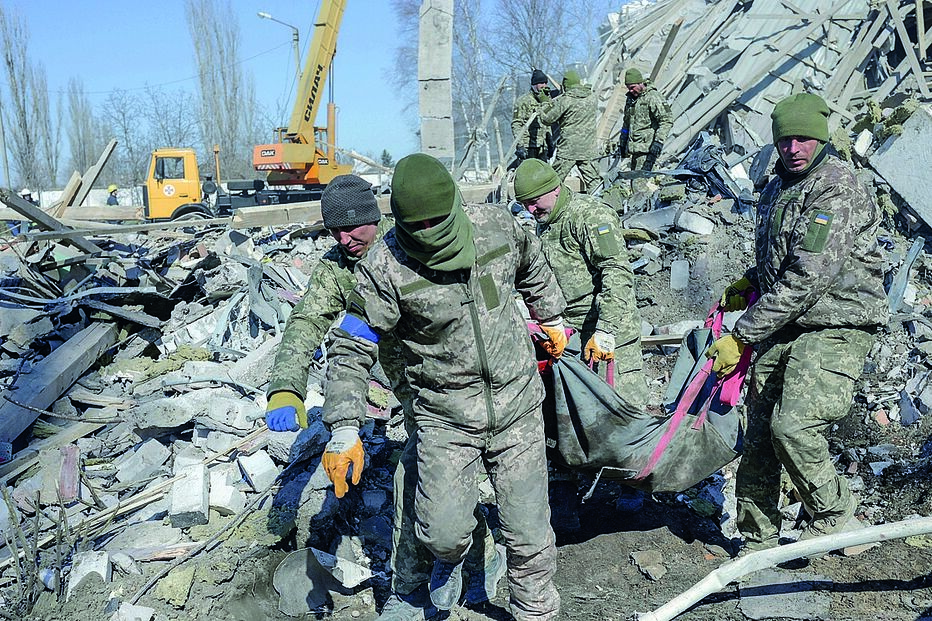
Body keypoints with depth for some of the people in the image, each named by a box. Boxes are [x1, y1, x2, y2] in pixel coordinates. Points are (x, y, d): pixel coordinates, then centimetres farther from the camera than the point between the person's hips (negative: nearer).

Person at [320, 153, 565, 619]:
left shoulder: (496, 225, -7)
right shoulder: (384, 267, -17)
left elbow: (532, 267, 16)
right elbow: (351, 351, -14)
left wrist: (552, 318, 29)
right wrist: (345, 431, -23)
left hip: (517, 407, 2)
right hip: (444, 418, -2)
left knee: (528, 532, 5)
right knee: (444, 532, -10)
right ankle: (451, 555, 30)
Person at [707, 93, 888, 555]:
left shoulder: (839, 190, -15)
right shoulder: (777, 187, 13)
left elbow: (807, 278, -23)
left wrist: (741, 336, -21)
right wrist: (750, 282, 11)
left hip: (835, 328, -8)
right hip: (782, 329, 8)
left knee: (793, 427, -22)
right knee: (758, 435, 5)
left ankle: (832, 511, 6)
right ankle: (758, 543, 20)